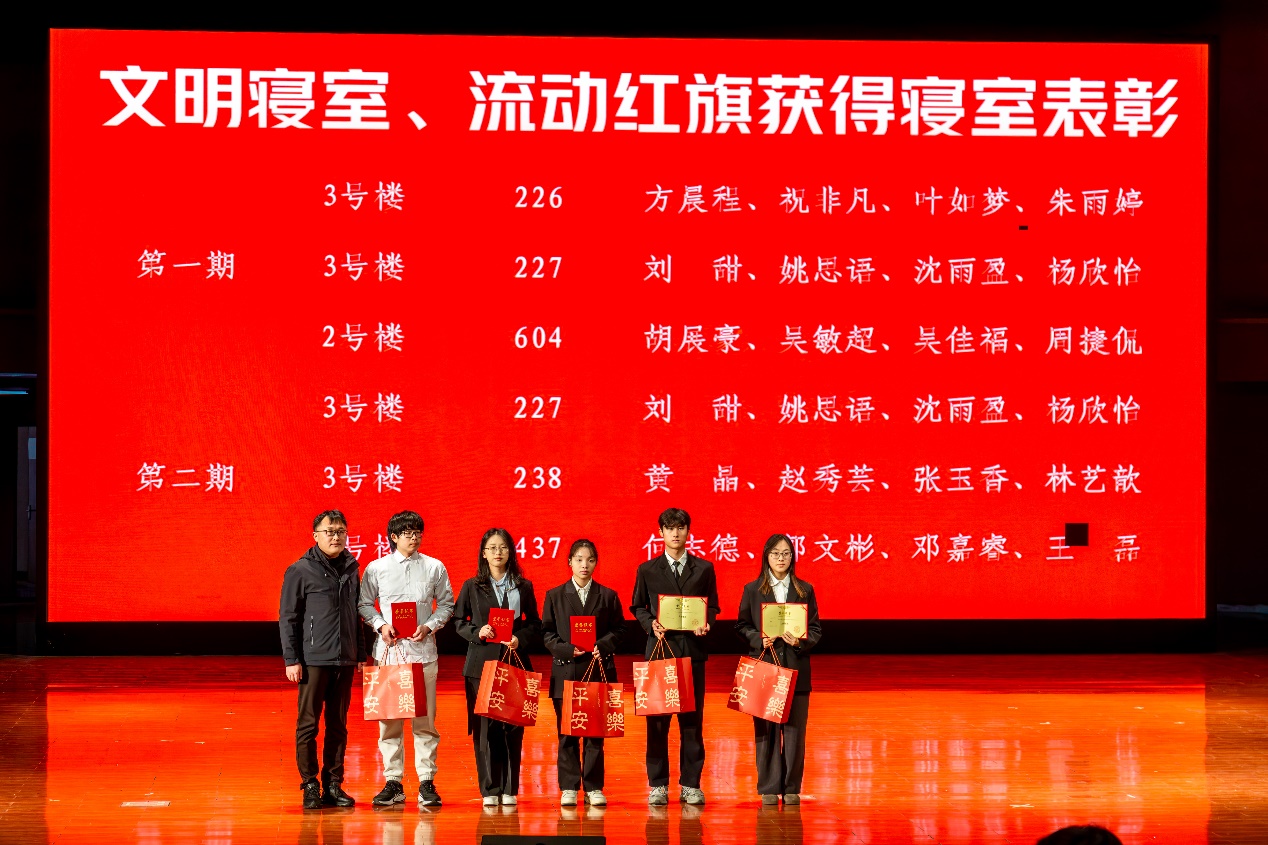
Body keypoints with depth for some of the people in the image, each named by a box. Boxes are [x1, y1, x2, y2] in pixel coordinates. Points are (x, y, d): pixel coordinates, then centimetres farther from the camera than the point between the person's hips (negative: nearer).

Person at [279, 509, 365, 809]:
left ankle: (334, 785, 14)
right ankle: (310, 786, 5)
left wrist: (360, 653, 13)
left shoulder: (351, 570, 12)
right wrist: (291, 659, -9)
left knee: (338, 726, 8)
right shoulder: (301, 571, -3)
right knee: (308, 725, 0)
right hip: (313, 659, -5)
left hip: (344, 661, 5)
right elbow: (287, 617, -4)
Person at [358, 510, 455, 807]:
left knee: (425, 719, 0)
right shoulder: (377, 568, 5)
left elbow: (446, 604, 10)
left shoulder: (434, 568, 6)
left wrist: (430, 626, -6)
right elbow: (365, 604, 9)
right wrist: (381, 625, -7)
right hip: (388, 649, 0)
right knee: (389, 719, 1)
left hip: (422, 649, 0)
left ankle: (427, 782, 5)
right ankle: (393, 782, 8)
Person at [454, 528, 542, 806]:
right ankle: (490, 789, 2)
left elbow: (534, 623, 10)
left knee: (513, 727, -1)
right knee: (484, 726, -4)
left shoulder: (523, 586, 10)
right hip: (481, 662, -1)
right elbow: (459, 622, 8)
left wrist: (520, 639, -8)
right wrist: (477, 632, -10)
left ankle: (510, 789, 6)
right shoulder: (472, 586, 8)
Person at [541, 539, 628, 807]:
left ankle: (594, 787, 7)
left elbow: (619, 629, 7)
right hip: (566, 672, 0)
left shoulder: (608, 596, 9)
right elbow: (546, 633, 5)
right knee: (567, 733, 1)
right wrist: (567, 650, -10)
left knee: (596, 733, 1)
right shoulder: (555, 596, 8)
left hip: (599, 670, 0)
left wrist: (602, 646, -11)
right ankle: (569, 788, 6)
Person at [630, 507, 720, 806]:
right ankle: (658, 784, 6)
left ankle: (690, 784, 8)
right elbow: (637, 607, 10)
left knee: (692, 719, 1)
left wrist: (706, 623, -9)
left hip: (693, 648, 0)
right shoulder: (647, 570, 8)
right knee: (657, 719, 0)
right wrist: (651, 624, -8)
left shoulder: (704, 568, 9)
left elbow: (712, 606, 11)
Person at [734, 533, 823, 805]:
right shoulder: (752, 590, 6)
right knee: (765, 729, 0)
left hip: (796, 670, 1)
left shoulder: (805, 590, 8)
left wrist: (801, 641, -13)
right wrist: (759, 640, -13)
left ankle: (792, 788, 8)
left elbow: (816, 629, 7)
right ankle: (769, 788, 6)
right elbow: (741, 626, 5)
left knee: (795, 730, 1)